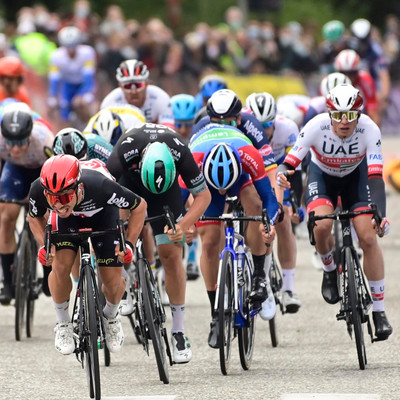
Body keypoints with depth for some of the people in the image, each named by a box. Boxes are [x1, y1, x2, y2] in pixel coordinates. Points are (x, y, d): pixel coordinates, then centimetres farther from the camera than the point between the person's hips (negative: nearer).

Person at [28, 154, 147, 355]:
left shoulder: (100, 186, -44)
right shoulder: (38, 190, -37)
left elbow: (139, 206, -24)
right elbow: (35, 217, -10)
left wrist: (129, 244, -27)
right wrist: (43, 245, -25)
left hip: (102, 215, -1)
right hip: (66, 222, 1)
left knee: (112, 280, -8)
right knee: (60, 267, -22)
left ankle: (111, 317, 27)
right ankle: (62, 323, 4)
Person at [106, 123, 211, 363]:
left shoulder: (181, 154, -35)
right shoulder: (124, 152, -39)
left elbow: (203, 195, -22)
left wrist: (184, 225, -36)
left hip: (168, 190, 0)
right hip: (129, 182, 0)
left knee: (171, 255, -8)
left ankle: (179, 332, -3)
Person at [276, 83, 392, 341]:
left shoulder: (369, 129, -32)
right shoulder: (317, 126, -32)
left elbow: (376, 177, -35)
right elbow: (290, 161, -31)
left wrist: (380, 215, -48)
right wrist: (282, 173, -56)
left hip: (356, 176, 0)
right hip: (322, 174, 0)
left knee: (368, 237, -16)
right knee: (321, 225, -29)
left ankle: (379, 311, -6)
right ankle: (330, 270, 5)